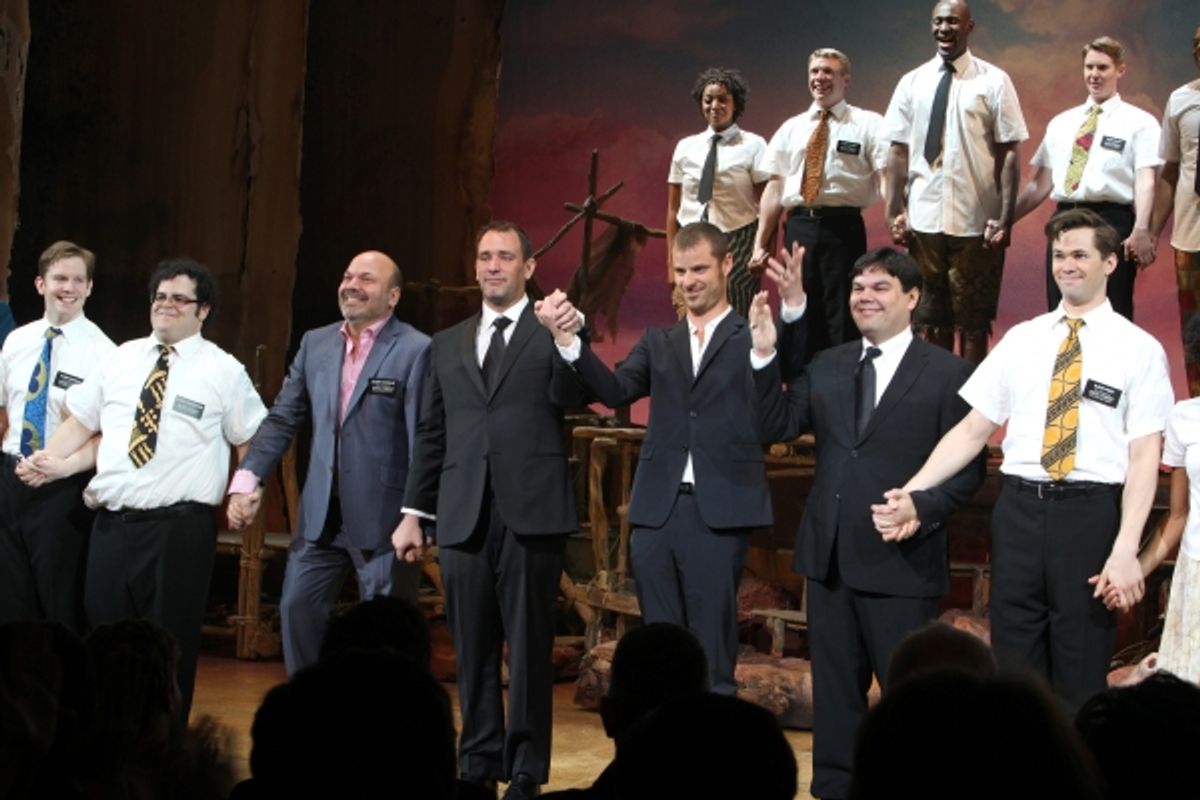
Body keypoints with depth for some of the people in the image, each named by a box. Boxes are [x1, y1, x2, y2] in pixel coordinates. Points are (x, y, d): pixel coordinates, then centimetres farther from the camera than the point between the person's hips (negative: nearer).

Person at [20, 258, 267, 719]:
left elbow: (254, 441, 6)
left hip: (179, 528, -4)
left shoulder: (223, 371, 1)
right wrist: (53, 462, 3)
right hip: (112, 521, 4)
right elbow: (81, 422, 17)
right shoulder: (121, 360, 12)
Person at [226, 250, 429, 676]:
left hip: (384, 519, -6)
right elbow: (282, 419, 12)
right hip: (321, 515, 6)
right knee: (297, 609, 8)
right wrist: (247, 478, 0)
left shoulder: (416, 350, -8)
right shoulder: (315, 343, 11)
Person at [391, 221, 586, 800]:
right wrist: (413, 512, 12)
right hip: (464, 514, 4)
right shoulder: (447, 345, 17)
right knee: (473, 649, 7)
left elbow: (570, 399, -12)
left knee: (528, 645, 1)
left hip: (532, 512, -4)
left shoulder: (555, 332, 5)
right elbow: (430, 434, 17)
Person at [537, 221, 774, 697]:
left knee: (712, 656, 0)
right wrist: (567, 340, -15)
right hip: (656, 512, 4)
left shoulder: (753, 338, 3)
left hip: (720, 511, -4)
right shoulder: (658, 343, 15)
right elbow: (616, 391, 0)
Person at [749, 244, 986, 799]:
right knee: (835, 688, 12)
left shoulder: (947, 374, -2)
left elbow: (968, 467, -5)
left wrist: (920, 512, -20)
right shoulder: (826, 367, 12)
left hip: (901, 560, -5)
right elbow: (776, 426, 5)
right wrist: (764, 357, -6)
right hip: (830, 558, 5)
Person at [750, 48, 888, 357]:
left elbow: (886, 176, -8)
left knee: (842, 317, -2)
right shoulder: (792, 128, 16)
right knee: (800, 317, 8)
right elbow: (775, 187, 14)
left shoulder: (868, 124, 3)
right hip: (799, 227, 4)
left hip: (842, 227, -4)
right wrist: (760, 243, 11)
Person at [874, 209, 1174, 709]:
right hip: (1020, 505, 3)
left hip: (1090, 512, -3)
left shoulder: (1138, 349, 1)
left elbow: (1144, 455, -5)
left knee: (1080, 671, 2)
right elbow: (973, 430, 10)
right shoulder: (1022, 339, 11)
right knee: (1015, 667, 7)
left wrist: (1125, 550, -15)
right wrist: (913, 492, -3)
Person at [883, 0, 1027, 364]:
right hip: (924, 220, 3)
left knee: (972, 321, 6)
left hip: (976, 223, -3)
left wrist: (1005, 217, -10)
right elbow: (898, 151, 6)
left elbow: (1009, 153, -4)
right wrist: (895, 212, -1)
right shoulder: (912, 83, 6)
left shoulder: (994, 82, -3)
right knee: (931, 319, 10)